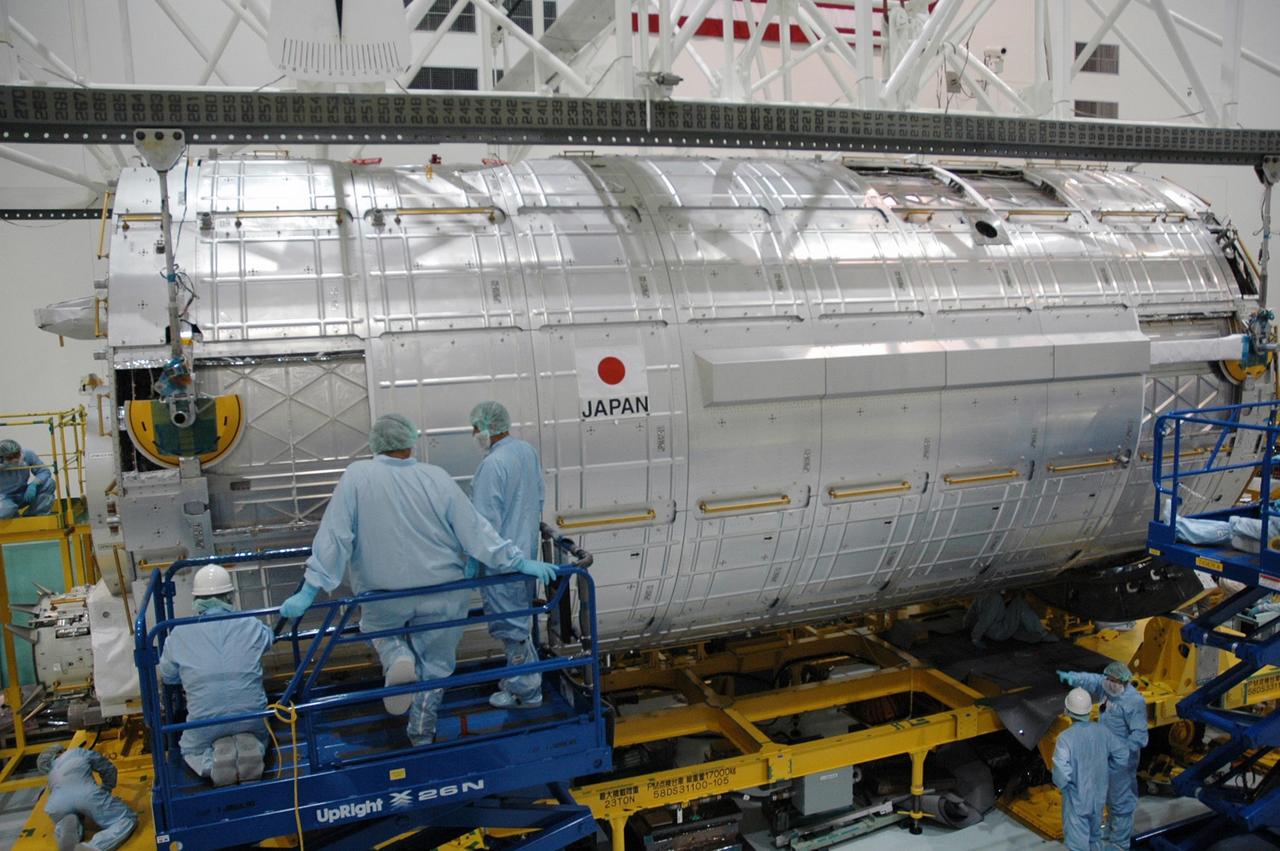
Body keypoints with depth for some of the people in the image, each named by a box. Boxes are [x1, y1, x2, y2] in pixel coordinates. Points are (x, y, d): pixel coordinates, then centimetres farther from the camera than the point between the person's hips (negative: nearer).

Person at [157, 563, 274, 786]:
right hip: (251, 716, 0)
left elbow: (168, 677, 14)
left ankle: (213, 760, -1)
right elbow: (268, 640, 25)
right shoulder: (252, 626, 0)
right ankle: (249, 747, -1)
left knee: (189, 750, 33)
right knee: (259, 738, 35)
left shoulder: (179, 635, -1)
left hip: (204, 722, 0)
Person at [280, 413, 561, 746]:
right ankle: (422, 734, 26)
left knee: (382, 630, 29)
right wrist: (518, 561, -2)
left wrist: (310, 589, -9)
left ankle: (397, 658, -2)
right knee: (434, 664, 19)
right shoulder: (437, 478, -10)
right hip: (441, 596, 0)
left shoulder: (357, 477, -11)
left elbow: (333, 537, -14)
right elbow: (475, 531, -9)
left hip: (383, 596, 0)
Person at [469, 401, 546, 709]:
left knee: (509, 625, 2)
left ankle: (526, 691, 11)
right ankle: (526, 677, 32)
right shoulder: (528, 452, 5)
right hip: (526, 550, 9)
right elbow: (538, 499, 15)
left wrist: (472, 560, -15)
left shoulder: (492, 465, -23)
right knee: (519, 619, 20)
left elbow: (486, 520, -23)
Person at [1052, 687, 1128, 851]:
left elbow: (1061, 774, -33)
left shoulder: (1065, 737, -28)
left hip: (1076, 799, -5)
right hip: (1098, 795, 5)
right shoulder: (1101, 731, -11)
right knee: (1094, 835, 28)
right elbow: (1120, 756, 1)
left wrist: (1060, 783, -11)